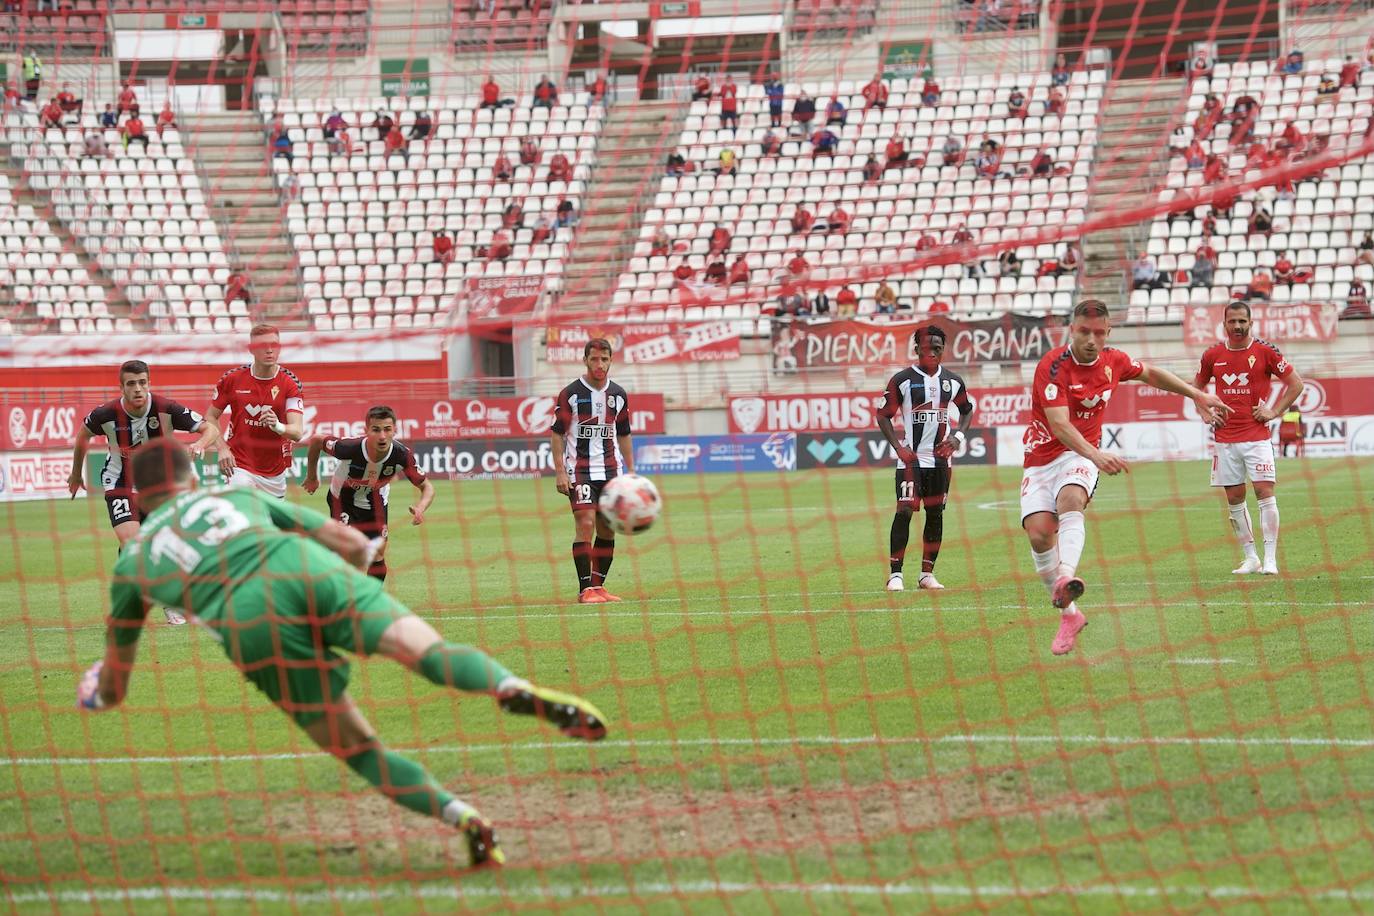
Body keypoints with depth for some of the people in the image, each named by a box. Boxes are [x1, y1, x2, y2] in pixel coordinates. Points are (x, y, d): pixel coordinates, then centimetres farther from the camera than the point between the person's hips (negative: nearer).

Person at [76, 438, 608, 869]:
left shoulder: (132, 562, 31)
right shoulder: (239, 495, 34)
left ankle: (465, 820, -12)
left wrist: (102, 694, 63)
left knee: (359, 750, 7)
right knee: (429, 652, -13)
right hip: (313, 574, 1)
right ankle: (515, 691, -45)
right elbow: (355, 545, 32)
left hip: (250, 629, -1)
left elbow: (111, 690, 39)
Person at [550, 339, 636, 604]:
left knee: (608, 530, 5)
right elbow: (557, 433, -4)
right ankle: (585, 589, -12)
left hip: (611, 470, 5)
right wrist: (560, 471, -11)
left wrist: (630, 470, 12)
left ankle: (598, 585, 14)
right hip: (579, 470, -5)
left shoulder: (619, 395, 9)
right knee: (585, 524, -15)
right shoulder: (570, 394, -5)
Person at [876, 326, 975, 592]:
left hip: (940, 457, 4)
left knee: (935, 514, 6)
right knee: (904, 511, -12)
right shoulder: (902, 380, -5)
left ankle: (927, 574, 14)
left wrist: (958, 435, 2)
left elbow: (967, 410, 21)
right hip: (911, 458, -4)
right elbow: (883, 415, -1)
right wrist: (899, 447, -12)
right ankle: (895, 574, -9)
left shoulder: (952, 382, 7)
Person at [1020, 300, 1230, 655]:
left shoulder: (1113, 361, 1)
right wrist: (1096, 455, -43)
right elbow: (1059, 425, -28)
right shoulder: (1053, 366, -18)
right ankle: (1069, 614, 1)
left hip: (1079, 456, 1)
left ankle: (1065, 578, -58)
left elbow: (1151, 373, 24)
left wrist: (1197, 395, 24)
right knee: (1039, 533, -18)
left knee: (1070, 498, -33)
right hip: (1041, 458, -1)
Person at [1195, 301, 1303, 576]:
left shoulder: (1265, 351, -3)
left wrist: (1274, 411, -5)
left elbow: (1295, 383, 3)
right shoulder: (1213, 354, 6)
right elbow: (1197, 386, 23)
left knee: (1265, 491, -11)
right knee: (1234, 498, 4)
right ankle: (1250, 557, 12)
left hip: (1257, 436, -3)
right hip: (1225, 437, 3)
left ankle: (1270, 558, -10)